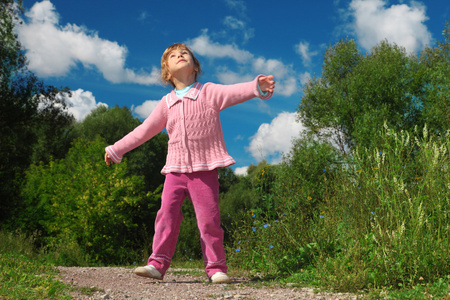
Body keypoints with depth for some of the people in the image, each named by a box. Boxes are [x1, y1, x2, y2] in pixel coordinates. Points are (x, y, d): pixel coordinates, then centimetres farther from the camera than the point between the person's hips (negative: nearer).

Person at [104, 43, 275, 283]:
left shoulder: (208, 92, 4)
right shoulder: (166, 103, 15)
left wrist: (257, 87, -34)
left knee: (208, 217, -4)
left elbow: (234, 92, -13)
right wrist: (116, 149, 22)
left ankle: (216, 267, 5)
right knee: (167, 214, -4)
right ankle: (157, 264, 3)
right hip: (175, 168, 4)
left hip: (204, 168, -3)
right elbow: (145, 130, 20)